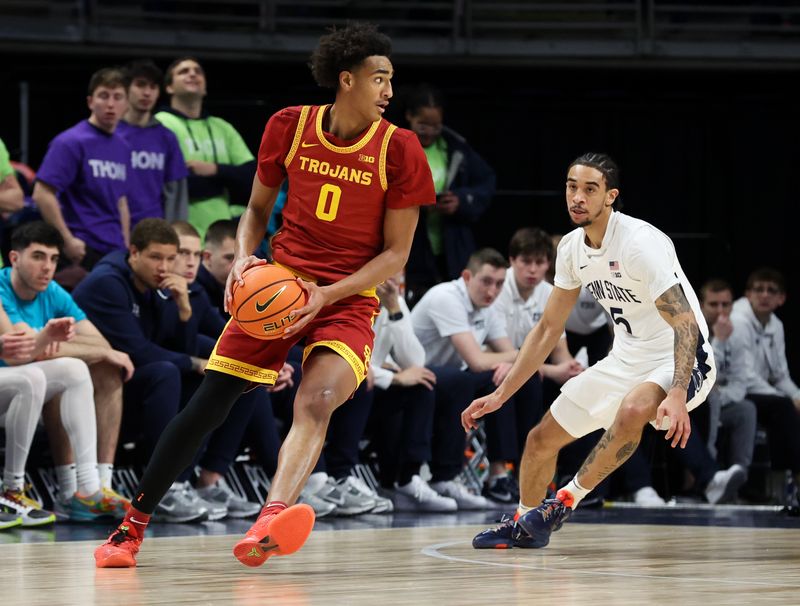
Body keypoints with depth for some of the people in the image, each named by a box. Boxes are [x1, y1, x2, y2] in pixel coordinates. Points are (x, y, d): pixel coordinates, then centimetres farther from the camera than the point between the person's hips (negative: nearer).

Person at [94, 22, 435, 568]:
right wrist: (244, 258, -8)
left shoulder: (399, 150, -7)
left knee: (317, 402, -29)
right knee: (208, 405, -1)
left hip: (349, 298, -3)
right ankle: (133, 525, 12)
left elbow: (396, 253, -5)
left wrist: (326, 295, -17)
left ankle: (268, 525, -49)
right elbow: (257, 208, 13)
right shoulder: (290, 126, 0)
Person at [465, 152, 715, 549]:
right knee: (541, 438, 9)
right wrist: (500, 395, 9)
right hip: (626, 362, 8)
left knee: (633, 409, -39)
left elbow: (685, 324, -30)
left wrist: (677, 395, -43)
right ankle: (524, 525, 36)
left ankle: (568, 500, -18)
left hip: (680, 362, -8)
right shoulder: (571, 248, 0)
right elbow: (548, 329, 11)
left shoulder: (640, 242, -24)